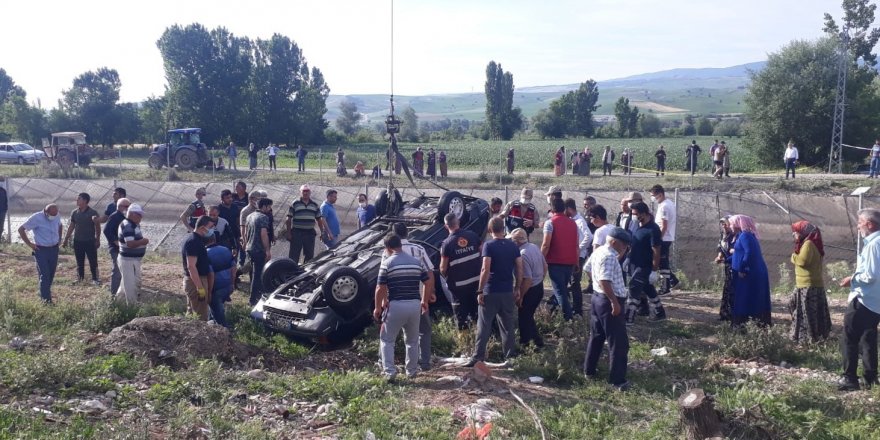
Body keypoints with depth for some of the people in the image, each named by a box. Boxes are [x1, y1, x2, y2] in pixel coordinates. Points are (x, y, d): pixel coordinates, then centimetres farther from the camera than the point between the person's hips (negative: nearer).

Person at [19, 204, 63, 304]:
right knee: (44, 274, -8)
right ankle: (45, 297, -4)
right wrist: (29, 243, -11)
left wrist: (59, 239, 15)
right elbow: (21, 229, -10)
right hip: (41, 250, -5)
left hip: (54, 249, 5)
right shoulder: (36, 218, -17)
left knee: (51, 273, 12)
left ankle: (47, 291, 30)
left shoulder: (56, 217, 0)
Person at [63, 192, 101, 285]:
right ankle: (80, 278, 19)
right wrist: (66, 239, 12)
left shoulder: (93, 212, -7)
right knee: (79, 262, 10)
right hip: (78, 241, 4)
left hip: (90, 241, -4)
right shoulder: (74, 212, 5)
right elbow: (71, 226, 13)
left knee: (93, 261, -1)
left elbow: (97, 227, -3)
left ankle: (95, 278, 7)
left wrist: (98, 240, -4)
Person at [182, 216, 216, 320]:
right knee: (201, 317, -7)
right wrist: (200, 288, -27)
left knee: (191, 313, 17)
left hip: (193, 281, 11)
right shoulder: (193, 242, -20)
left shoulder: (196, 240, 12)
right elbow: (191, 267, -26)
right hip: (196, 281, -11)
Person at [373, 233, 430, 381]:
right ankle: (412, 370, 25)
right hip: (414, 305, 4)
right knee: (412, 340, 19)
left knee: (387, 340, 9)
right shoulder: (416, 262, 7)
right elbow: (427, 283, 10)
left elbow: (380, 289, -10)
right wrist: (424, 301, 22)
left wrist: (377, 307, 1)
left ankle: (389, 370, -2)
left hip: (395, 305, -4)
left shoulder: (387, 263, -7)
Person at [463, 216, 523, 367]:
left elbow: (485, 270, -16)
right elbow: (520, 269, 5)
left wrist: (480, 291, -13)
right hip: (508, 292, 4)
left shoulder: (488, 246, -9)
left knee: (484, 326, -1)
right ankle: (510, 356, 17)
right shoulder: (513, 246, 6)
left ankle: (478, 357, -3)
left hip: (491, 292, -4)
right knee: (508, 326, 13)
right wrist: (517, 289, 13)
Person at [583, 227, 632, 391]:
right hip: (608, 301, -10)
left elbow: (588, 268, 21)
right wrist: (615, 302, -24)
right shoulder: (610, 256, -22)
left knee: (596, 336, 21)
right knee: (618, 342, -3)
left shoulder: (598, 251, 8)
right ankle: (617, 380, -1)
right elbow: (605, 281, -29)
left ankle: (589, 370, 29)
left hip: (597, 297, 10)